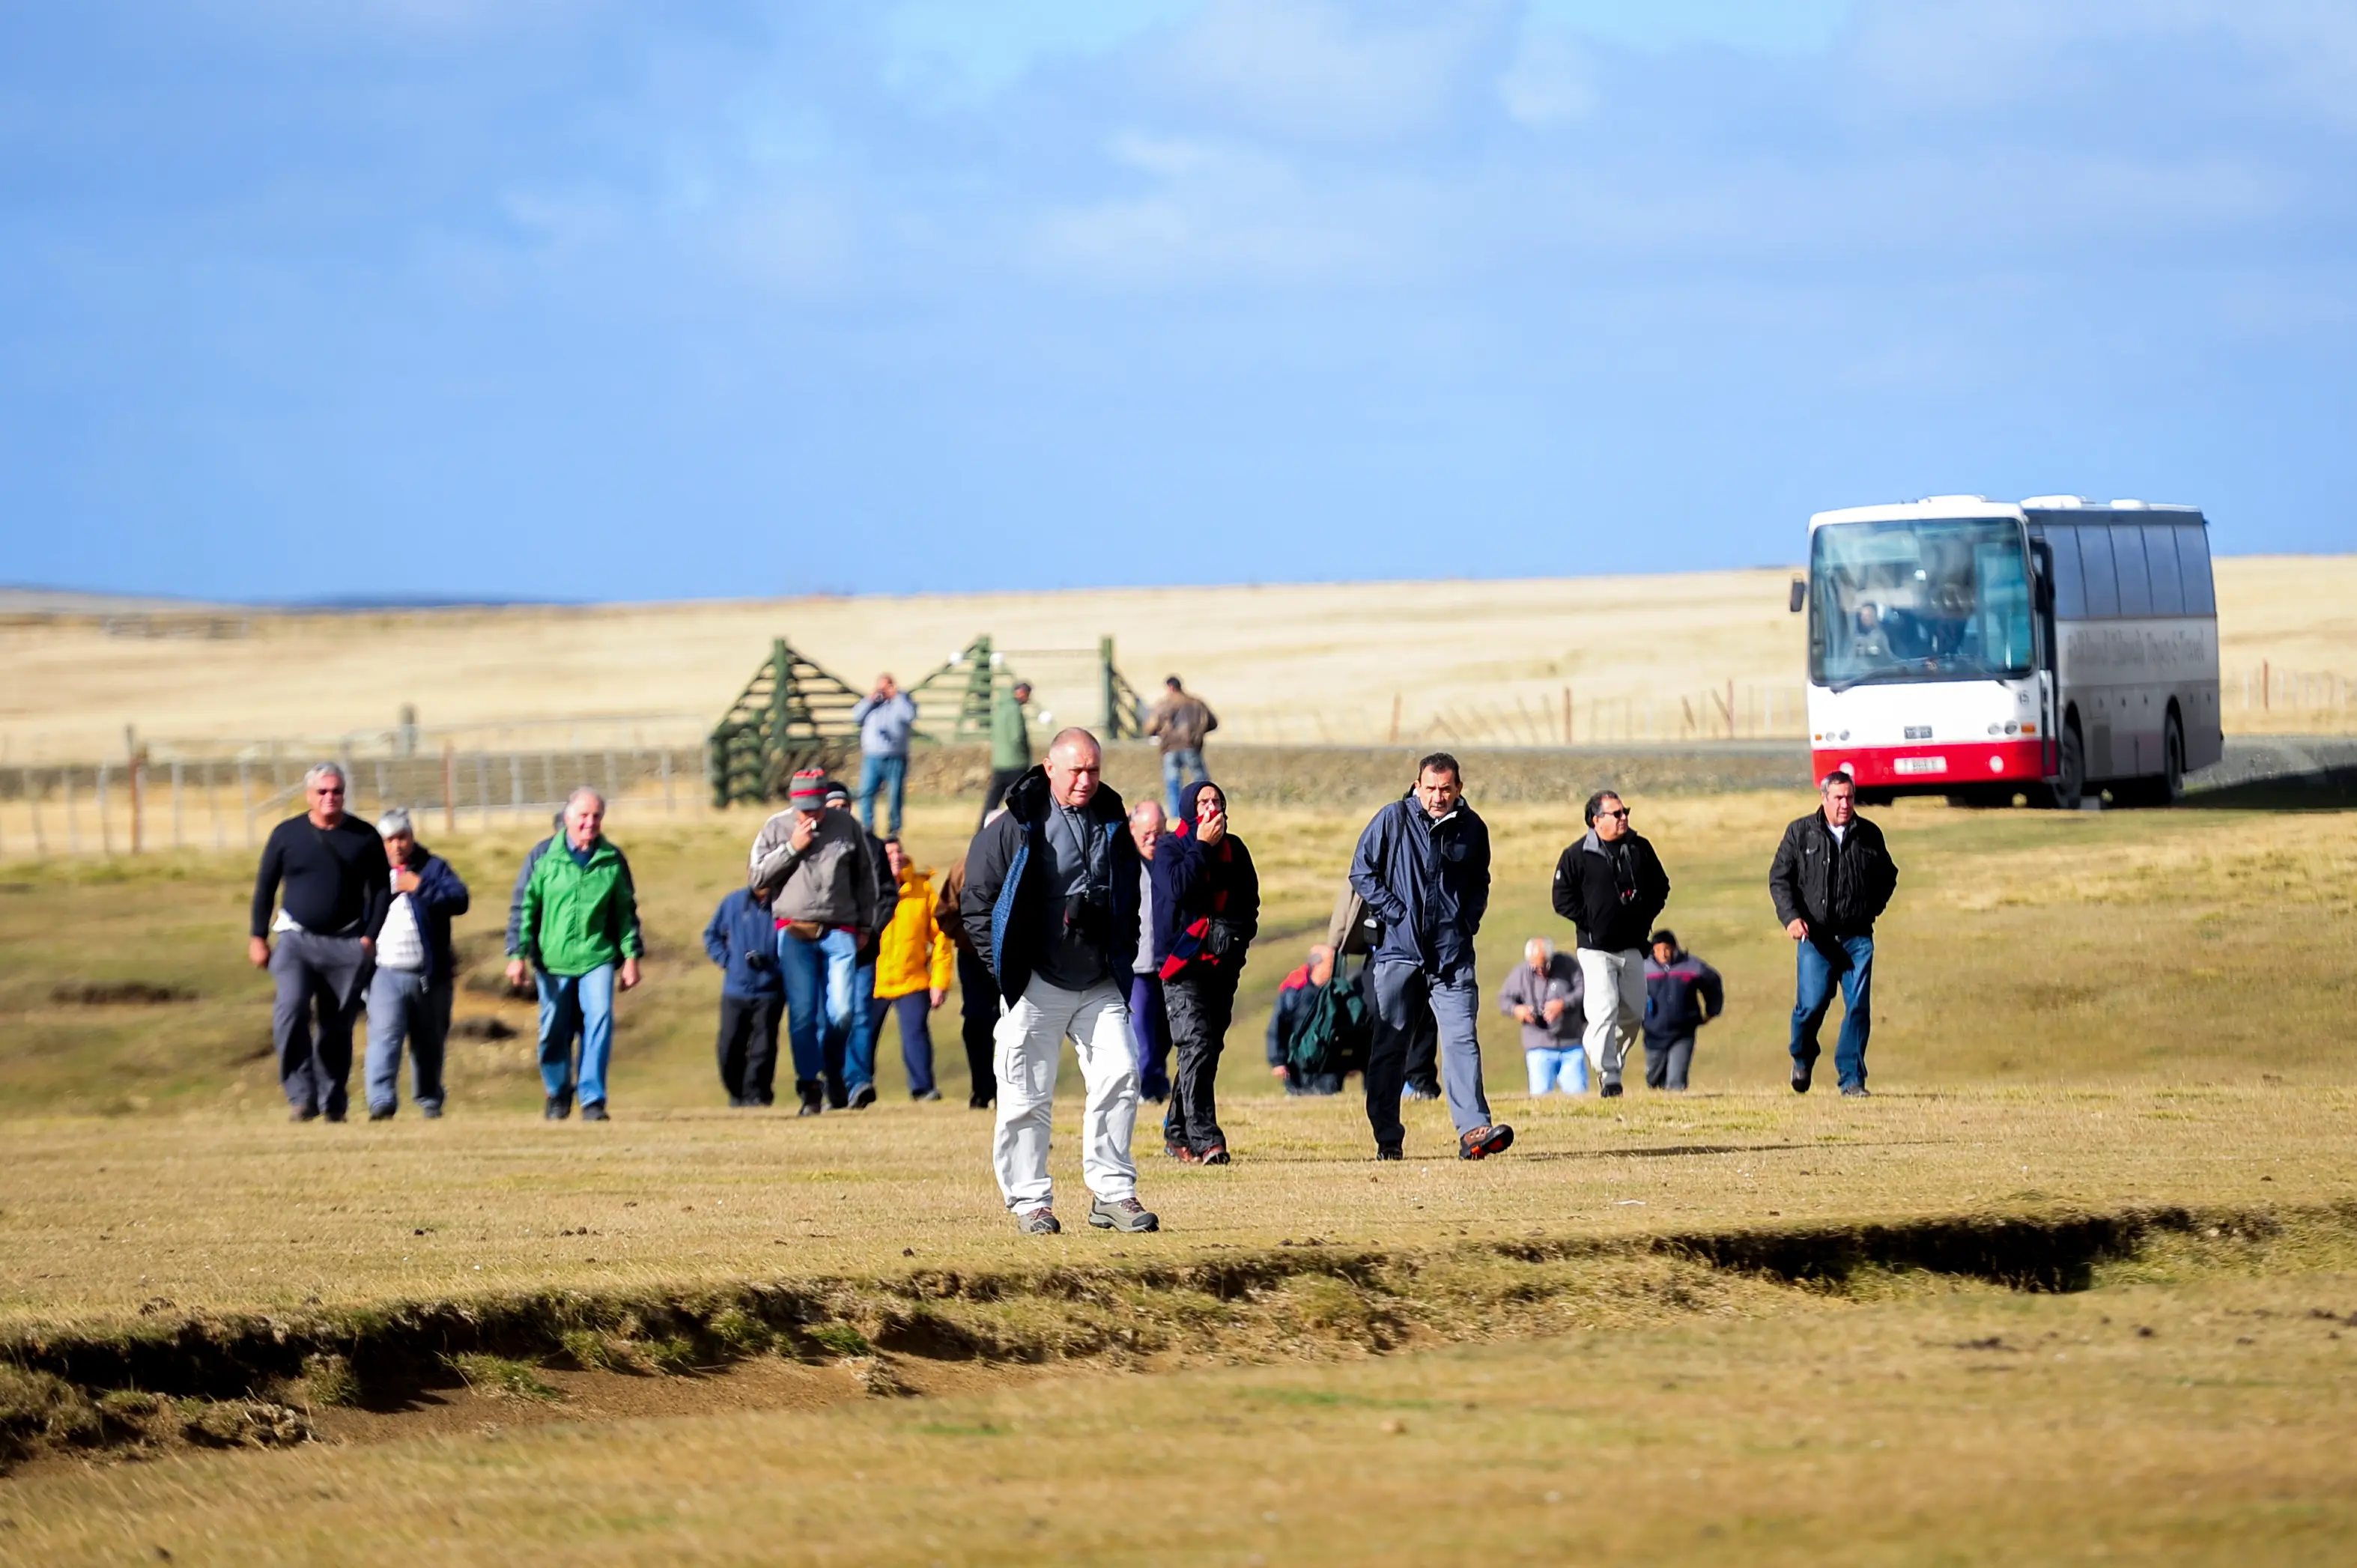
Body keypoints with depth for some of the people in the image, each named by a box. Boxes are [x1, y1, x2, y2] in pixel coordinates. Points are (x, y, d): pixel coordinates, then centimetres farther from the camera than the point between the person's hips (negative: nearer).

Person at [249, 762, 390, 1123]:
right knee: (291, 1009, -22)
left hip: (347, 944, 1)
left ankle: (333, 1103, 14)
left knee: (337, 1025, 3)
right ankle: (301, 1095, -20)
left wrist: (370, 936, -2)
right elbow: (265, 887, 9)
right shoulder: (287, 834, 3)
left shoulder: (364, 837, 4)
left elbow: (380, 889, 8)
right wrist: (258, 937, 4)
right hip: (296, 939, -1)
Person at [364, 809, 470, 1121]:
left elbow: (459, 900, -9)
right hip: (387, 974, -1)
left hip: (430, 975, 1)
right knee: (384, 1036, -17)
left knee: (429, 1042, 12)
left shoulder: (433, 867, 5)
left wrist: (420, 887, -19)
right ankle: (381, 1102, -24)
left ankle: (430, 1102, 26)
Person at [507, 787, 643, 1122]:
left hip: (597, 958, 0)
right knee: (554, 1032, 7)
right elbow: (526, 907, 2)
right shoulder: (545, 857, 0)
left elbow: (626, 911, 13)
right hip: (553, 959, 0)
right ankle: (558, 1093, 32)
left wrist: (631, 955, 9)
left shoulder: (612, 860, 5)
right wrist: (518, 955, -3)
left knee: (599, 1020, -18)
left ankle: (592, 1099, -13)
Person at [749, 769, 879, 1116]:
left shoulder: (846, 826, 7)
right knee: (802, 1014, -7)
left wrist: (865, 925, 16)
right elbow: (756, 878, 0)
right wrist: (792, 848, -8)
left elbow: (865, 877, 17)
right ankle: (809, 1090, 1)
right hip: (794, 932, -1)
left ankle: (833, 1074, 19)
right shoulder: (776, 828, 4)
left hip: (839, 933, 1)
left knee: (841, 1013, -7)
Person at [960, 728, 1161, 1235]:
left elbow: (1133, 899, 23)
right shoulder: (1016, 827, -5)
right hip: (1035, 985, -4)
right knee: (1028, 1095, -2)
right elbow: (976, 901, -1)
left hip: (1101, 987, 4)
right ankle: (1030, 1202, 6)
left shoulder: (1114, 826, 9)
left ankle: (1113, 1193, -1)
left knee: (1119, 1077, -7)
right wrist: (1005, 966, -5)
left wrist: (1123, 957, 12)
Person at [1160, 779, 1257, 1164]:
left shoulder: (1234, 849, 12)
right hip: (1183, 961, -6)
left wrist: (1238, 937, 0)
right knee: (1197, 1045, -16)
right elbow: (1178, 890, -20)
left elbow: (1249, 902, 18)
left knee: (1208, 1048, 8)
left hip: (1223, 963, 6)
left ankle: (1178, 1131, 20)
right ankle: (1204, 1139, -23)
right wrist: (1203, 847, -16)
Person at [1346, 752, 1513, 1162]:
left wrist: (1470, 920, 7)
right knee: (1389, 1045, 4)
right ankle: (1388, 1139, 13)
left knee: (1461, 1039, -11)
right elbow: (1362, 871, 4)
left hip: (1453, 955, 1)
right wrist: (1393, 912, -5)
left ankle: (1473, 1130, -18)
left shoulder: (1473, 829, 7)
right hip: (1399, 949, -1)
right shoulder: (1393, 820, -1)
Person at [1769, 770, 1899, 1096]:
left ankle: (1852, 1078, 1)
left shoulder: (1869, 835, 9)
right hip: (1815, 935, -2)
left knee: (1859, 1008, -6)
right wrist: (1791, 917, -9)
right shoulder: (1801, 833, 4)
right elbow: (1779, 878, 5)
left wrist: (1873, 908, 10)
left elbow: (1888, 876, 24)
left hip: (1858, 937, 2)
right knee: (1812, 1004, -10)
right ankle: (1802, 1058, 20)